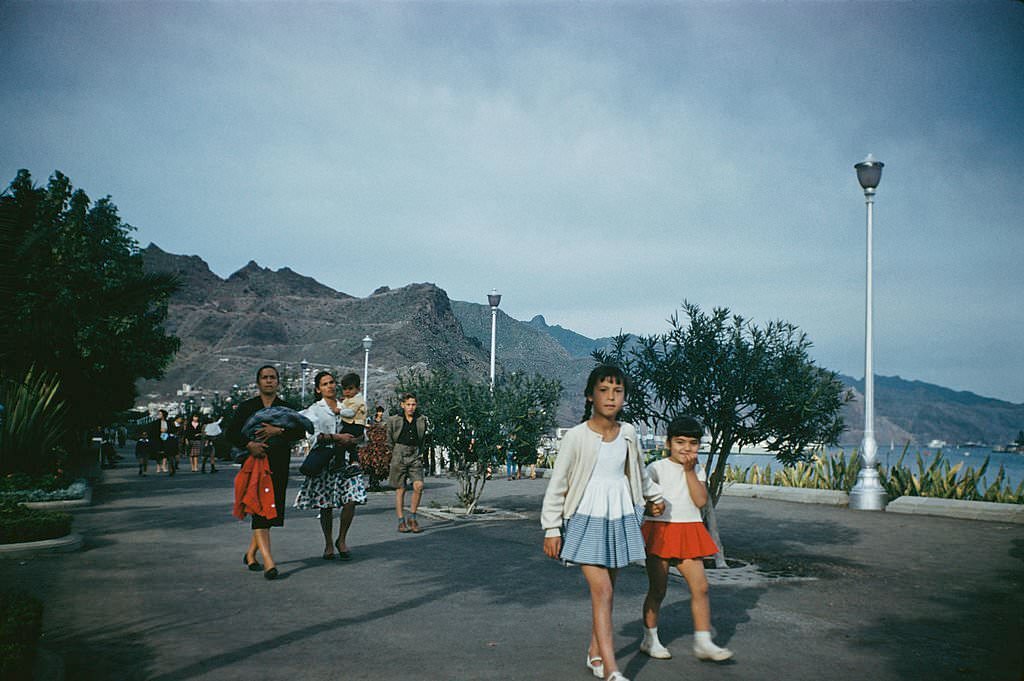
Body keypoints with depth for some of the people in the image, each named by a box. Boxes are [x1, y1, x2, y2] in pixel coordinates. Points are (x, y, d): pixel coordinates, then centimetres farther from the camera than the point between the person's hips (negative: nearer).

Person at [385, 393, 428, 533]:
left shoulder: (422, 420, 6)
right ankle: (401, 522, 7)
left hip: (415, 456, 2)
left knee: (419, 486, -12)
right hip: (399, 455, -2)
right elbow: (389, 441, 8)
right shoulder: (394, 420, -1)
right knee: (400, 489, 0)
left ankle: (412, 518, 2)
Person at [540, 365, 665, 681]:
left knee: (607, 589, 11)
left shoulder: (628, 433, 2)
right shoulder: (577, 436, -12)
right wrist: (551, 529, -9)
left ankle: (595, 653, 27)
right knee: (602, 591, -11)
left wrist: (654, 496, 37)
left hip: (621, 519, 5)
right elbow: (557, 485, -7)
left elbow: (638, 471, 22)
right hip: (587, 519, -5)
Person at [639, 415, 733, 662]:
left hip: (689, 532, 4)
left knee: (700, 587, -1)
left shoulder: (697, 471, 10)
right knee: (657, 590, 4)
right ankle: (649, 640, 19)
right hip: (659, 531, -4)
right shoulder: (657, 468, -4)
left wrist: (690, 471, -8)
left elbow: (701, 500, -4)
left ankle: (703, 642, 7)